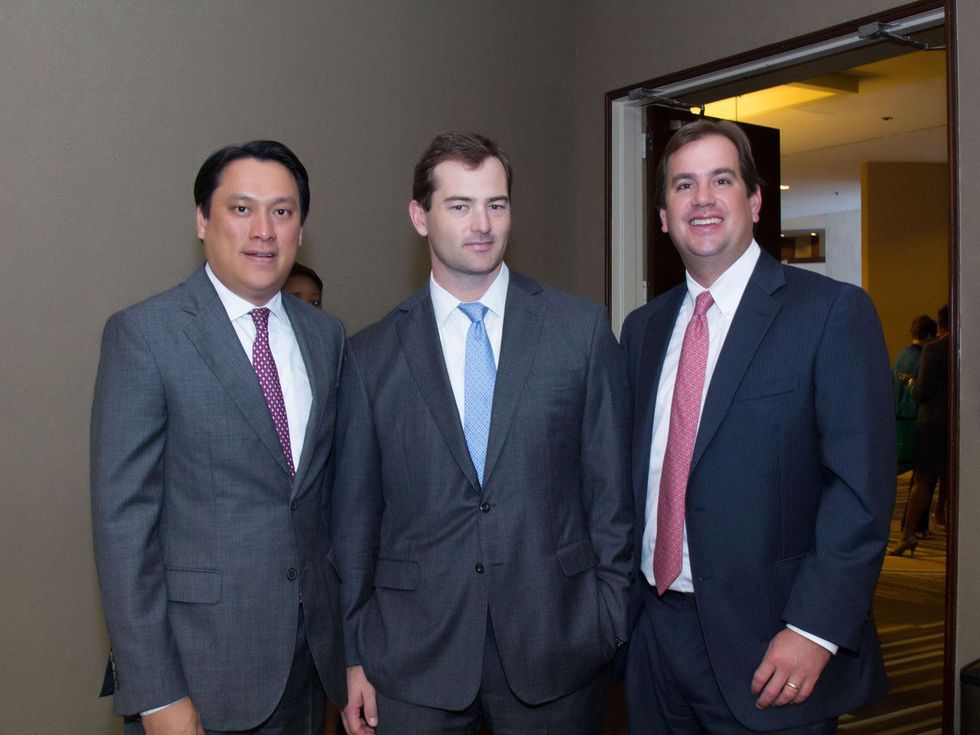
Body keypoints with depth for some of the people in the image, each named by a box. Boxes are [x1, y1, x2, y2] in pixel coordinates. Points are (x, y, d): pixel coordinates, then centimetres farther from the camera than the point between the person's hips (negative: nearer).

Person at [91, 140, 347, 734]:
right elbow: (122, 519, -13)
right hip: (201, 661, -5)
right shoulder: (144, 334, -10)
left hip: (312, 649, 5)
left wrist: (348, 621, 10)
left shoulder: (326, 335, 6)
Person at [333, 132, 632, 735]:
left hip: (558, 646, 0)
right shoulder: (371, 356, 1)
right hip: (413, 657, 0)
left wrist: (613, 620, 0)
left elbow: (610, 489, 2)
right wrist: (354, 656, 4)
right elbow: (354, 515, 4)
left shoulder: (585, 330, -1)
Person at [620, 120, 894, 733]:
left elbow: (862, 487, -14)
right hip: (656, 630, 5)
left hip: (766, 645, -5)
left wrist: (814, 630, -19)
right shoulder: (643, 328, 10)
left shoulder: (834, 312, -8)